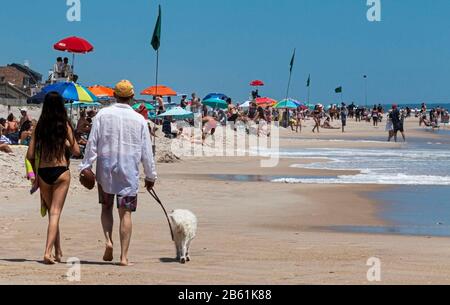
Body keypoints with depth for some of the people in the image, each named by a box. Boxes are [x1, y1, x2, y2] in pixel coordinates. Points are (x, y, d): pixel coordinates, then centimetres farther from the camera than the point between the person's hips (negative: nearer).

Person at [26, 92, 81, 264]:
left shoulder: (39, 127, 3)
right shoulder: (64, 125, -3)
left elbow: (30, 155, 3)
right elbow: (76, 151, -2)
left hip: (43, 173, 3)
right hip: (61, 172, -3)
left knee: (51, 212, 17)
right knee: (55, 213, -3)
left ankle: (57, 252, 25)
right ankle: (48, 252, -16)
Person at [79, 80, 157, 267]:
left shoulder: (103, 114, -1)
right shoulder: (139, 120, 1)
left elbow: (92, 143, -3)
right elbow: (146, 151, 4)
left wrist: (86, 166, 2)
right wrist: (150, 176, 13)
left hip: (105, 168, 1)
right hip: (129, 171, 0)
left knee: (106, 207, 18)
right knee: (126, 212, 2)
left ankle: (108, 240, -4)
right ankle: (124, 256, -1)